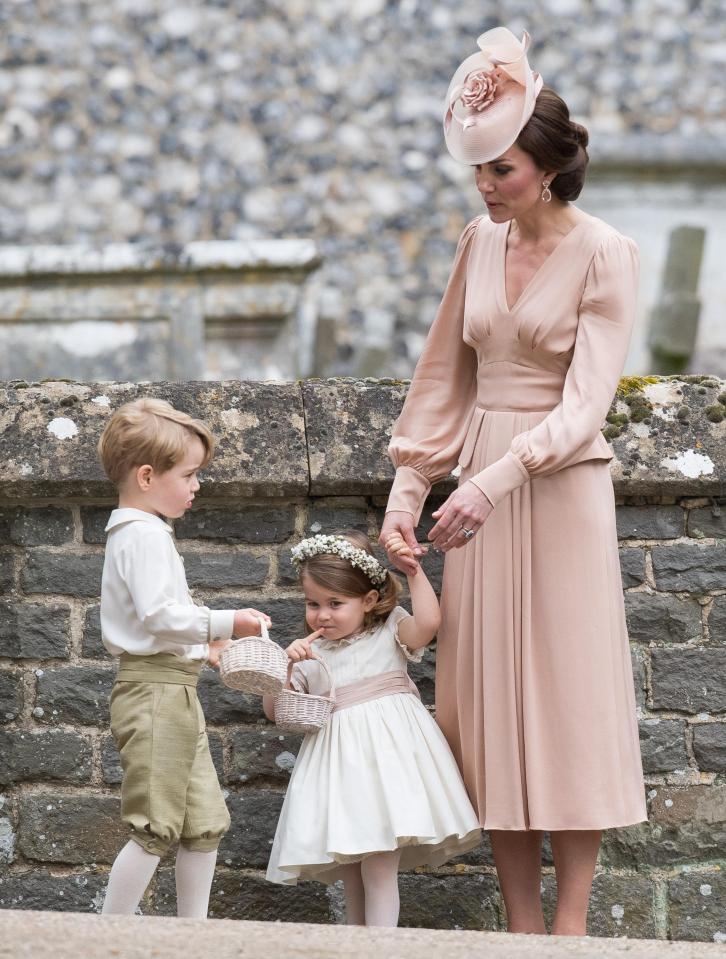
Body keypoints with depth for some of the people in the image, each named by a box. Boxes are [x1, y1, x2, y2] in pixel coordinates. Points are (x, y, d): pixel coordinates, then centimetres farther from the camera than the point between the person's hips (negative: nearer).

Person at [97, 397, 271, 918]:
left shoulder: (141, 533, 19)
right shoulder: (145, 534, -14)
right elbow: (158, 613, -23)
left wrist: (200, 643, 18)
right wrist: (223, 623, -17)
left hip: (175, 694, 11)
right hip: (156, 693, -11)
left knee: (205, 823, 13)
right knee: (154, 829, -9)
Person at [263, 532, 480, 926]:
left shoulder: (389, 633, 6)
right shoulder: (311, 655, 14)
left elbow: (427, 622, -15)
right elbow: (275, 710, 10)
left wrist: (414, 570, -10)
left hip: (387, 748, -5)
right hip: (340, 758, 5)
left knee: (379, 861, -16)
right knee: (349, 866, 8)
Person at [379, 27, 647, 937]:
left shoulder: (604, 255, -9)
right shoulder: (480, 242, 8)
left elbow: (585, 404, -16)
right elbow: (445, 379, 11)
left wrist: (492, 483, -26)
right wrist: (406, 493, 4)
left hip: (561, 487, -5)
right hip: (478, 488, 6)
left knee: (568, 697, -2)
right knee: (489, 702, 4)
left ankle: (570, 925, 4)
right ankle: (522, 928, 10)